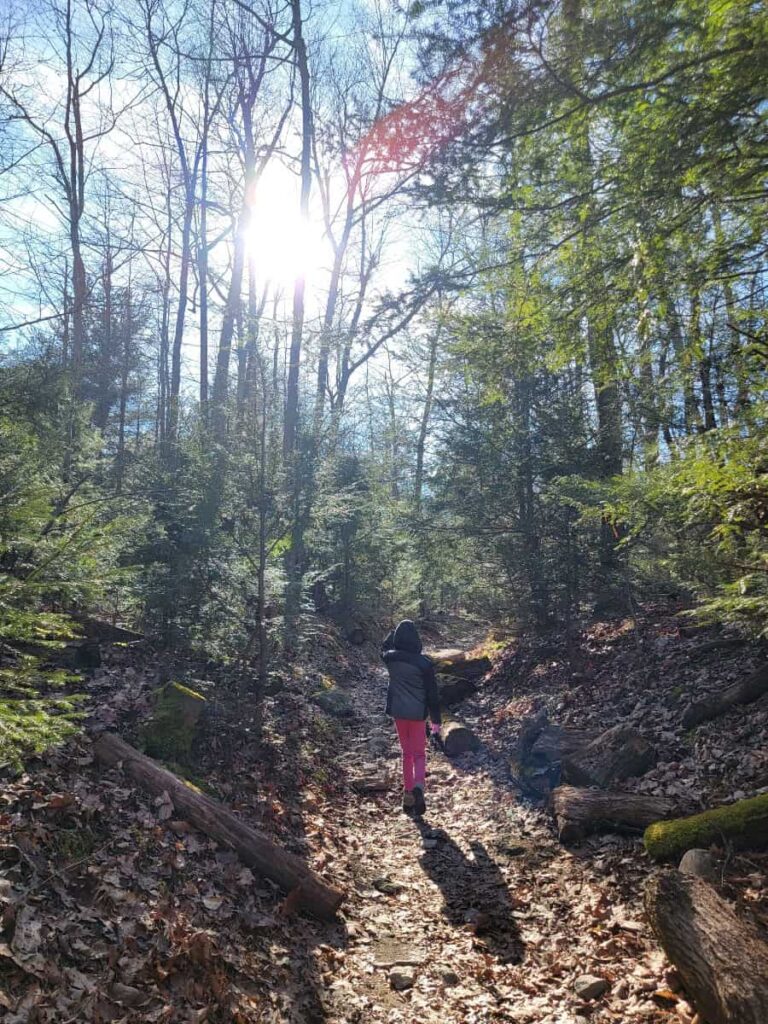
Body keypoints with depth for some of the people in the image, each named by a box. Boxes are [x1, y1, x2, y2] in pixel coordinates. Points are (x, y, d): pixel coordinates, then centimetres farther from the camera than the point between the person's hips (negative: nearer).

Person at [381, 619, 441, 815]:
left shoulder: (390, 658, -8)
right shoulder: (424, 663, -16)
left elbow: (385, 648, 20)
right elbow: (432, 694, -9)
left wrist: (396, 631, 21)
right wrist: (436, 720, 0)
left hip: (398, 712, 3)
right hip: (417, 714, -3)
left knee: (407, 752, 19)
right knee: (419, 754, 9)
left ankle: (408, 794, 18)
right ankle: (418, 786, -17)